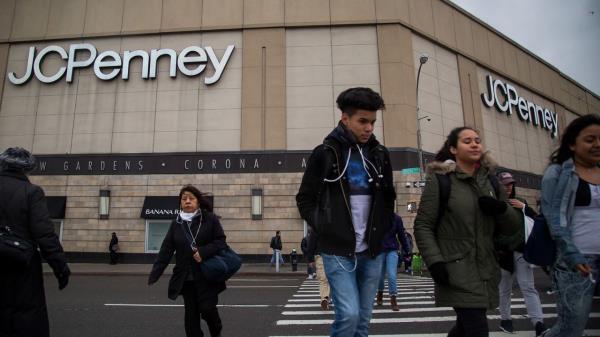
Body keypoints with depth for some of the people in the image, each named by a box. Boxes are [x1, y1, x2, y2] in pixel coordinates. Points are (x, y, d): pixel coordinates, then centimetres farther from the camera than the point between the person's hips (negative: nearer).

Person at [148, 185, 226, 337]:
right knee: (191, 314, 9)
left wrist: (203, 252, -22)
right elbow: (165, 250, 1)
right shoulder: (176, 223, 4)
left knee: (207, 308, -4)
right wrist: (153, 276, -6)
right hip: (186, 278, 3)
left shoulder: (210, 219, -6)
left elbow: (221, 241, -7)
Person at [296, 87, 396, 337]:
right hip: (338, 251, -4)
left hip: (372, 252, 4)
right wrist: (324, 227, -7)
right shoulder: (325, 153, -5)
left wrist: (383, 228, 7)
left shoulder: (380, 154, 7)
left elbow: (388, 198, 18)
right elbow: (305, 199, 1)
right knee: (348, 314, -12)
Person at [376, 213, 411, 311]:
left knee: (392, 275, -9)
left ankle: (393, 300, 2)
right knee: (380, 275, 13)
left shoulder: (396, 218, -3)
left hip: (392, 251, 0)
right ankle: (380, 293, 40)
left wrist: (406, 251, 4)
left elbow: (402, 235, 2)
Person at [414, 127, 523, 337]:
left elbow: (514, 225, 13)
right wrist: (434, 262, -19)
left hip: (486, 271, 6)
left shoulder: (490, 180, 11)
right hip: (457, 272, -6)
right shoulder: (439, 179, -5)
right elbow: (423, 226, -8)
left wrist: (502, 209, -9)